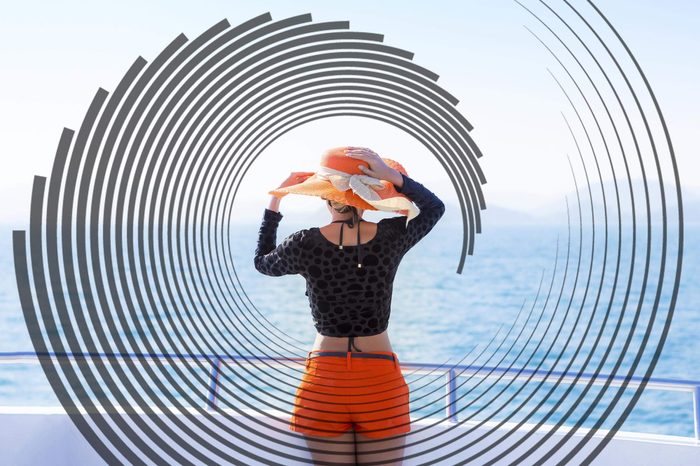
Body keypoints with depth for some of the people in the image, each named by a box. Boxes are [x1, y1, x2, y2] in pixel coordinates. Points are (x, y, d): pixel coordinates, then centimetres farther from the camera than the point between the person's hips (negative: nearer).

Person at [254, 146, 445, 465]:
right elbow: (435, 206, 15)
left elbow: (262, 263, 16)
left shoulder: (305, 244, -7)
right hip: (380, 378, 0)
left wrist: (274, 202, 21)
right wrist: (393, 176, 0)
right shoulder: (391, 237, -6)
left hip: (325, 377, 0)